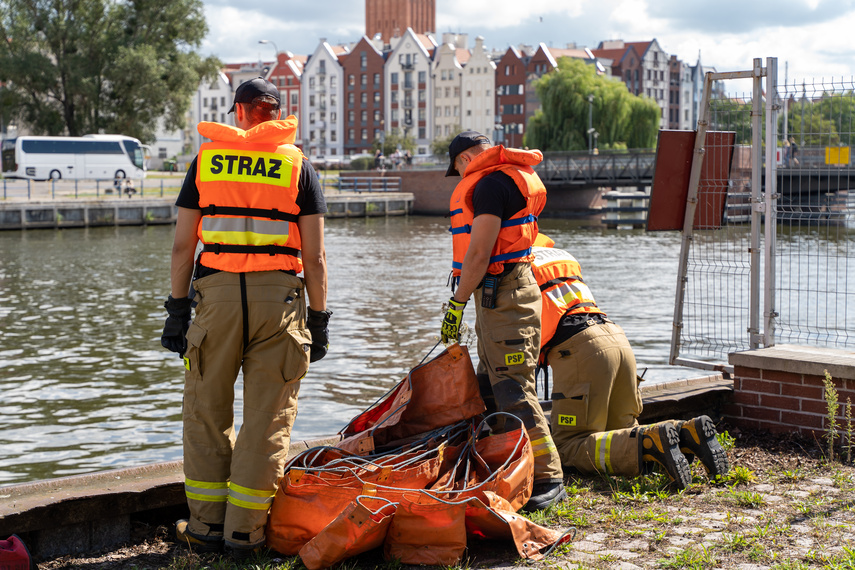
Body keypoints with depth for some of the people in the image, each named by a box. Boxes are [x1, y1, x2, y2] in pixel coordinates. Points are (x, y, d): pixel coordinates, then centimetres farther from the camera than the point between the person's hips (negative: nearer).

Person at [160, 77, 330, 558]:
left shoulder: (206, 159, 9)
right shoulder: (297, 164, 6)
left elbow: (182, 245, 5)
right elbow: (314, 256, 2)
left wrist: (178, 308, 10)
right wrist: (319, 319, 7)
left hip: (217, 292, 1)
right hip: (279, 297, -1)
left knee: (207, 411, 11)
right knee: (267, 419, 5)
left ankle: (206, 526, 15)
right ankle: (244, 533, 8)